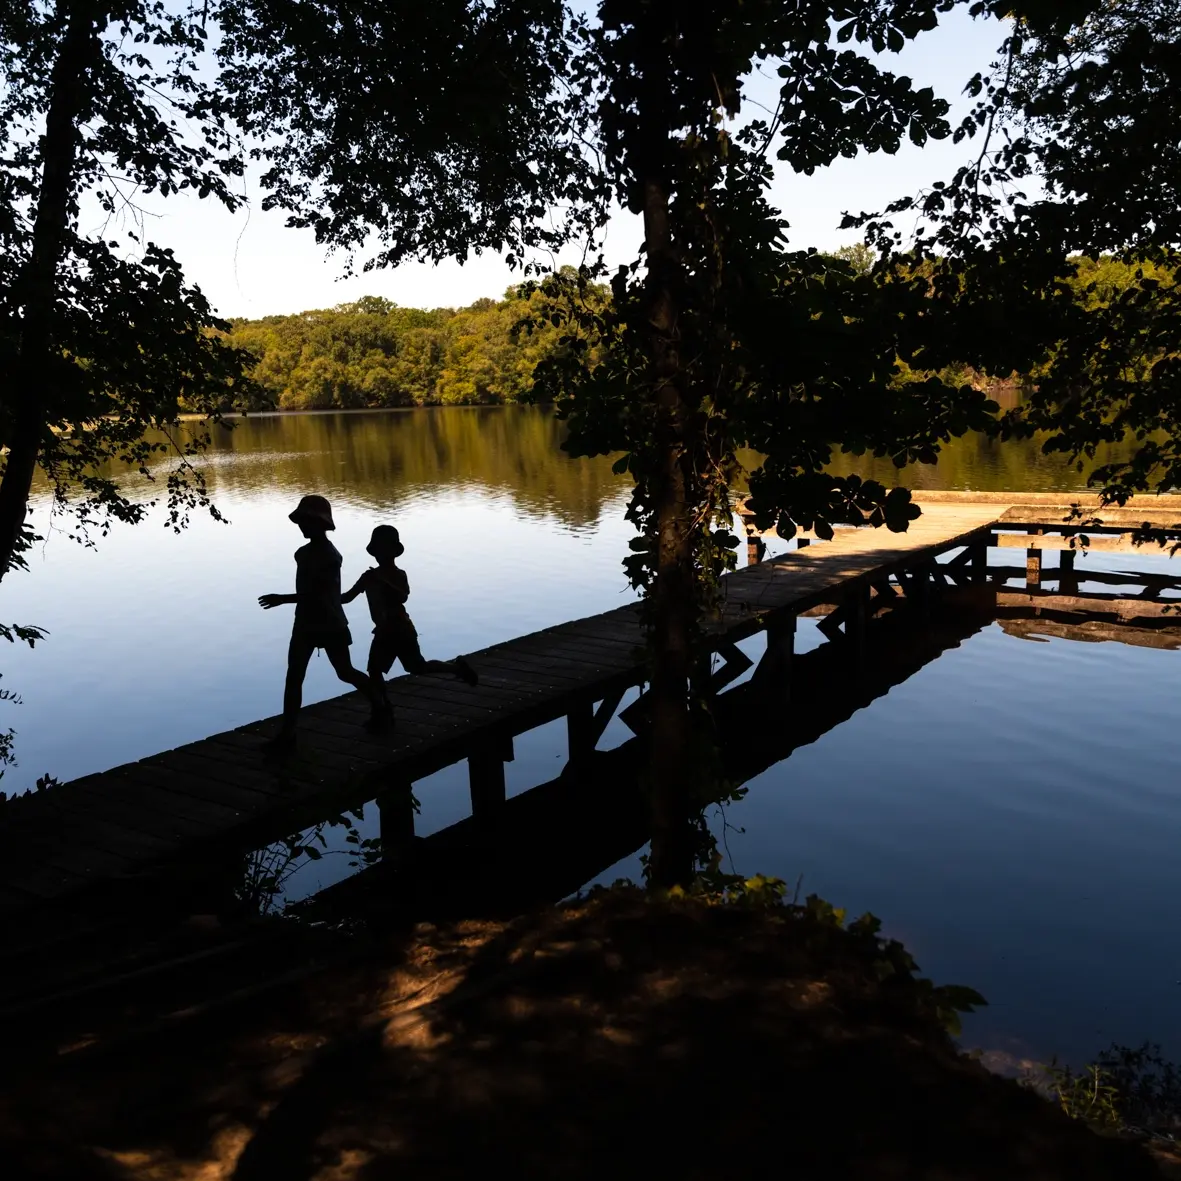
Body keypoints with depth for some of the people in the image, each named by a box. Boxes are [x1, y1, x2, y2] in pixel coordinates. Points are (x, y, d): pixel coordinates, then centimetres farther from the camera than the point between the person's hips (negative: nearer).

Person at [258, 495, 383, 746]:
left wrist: (283, 599, -28)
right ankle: (288, 731, 1)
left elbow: (316, 592, -25)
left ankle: (378, 706, 31)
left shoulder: (329, 555, -18)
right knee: (293, 677, -1)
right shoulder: (304, 553, 6)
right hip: (306, 624, 7)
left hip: (331, 625, -7)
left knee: (345, 673, 8)